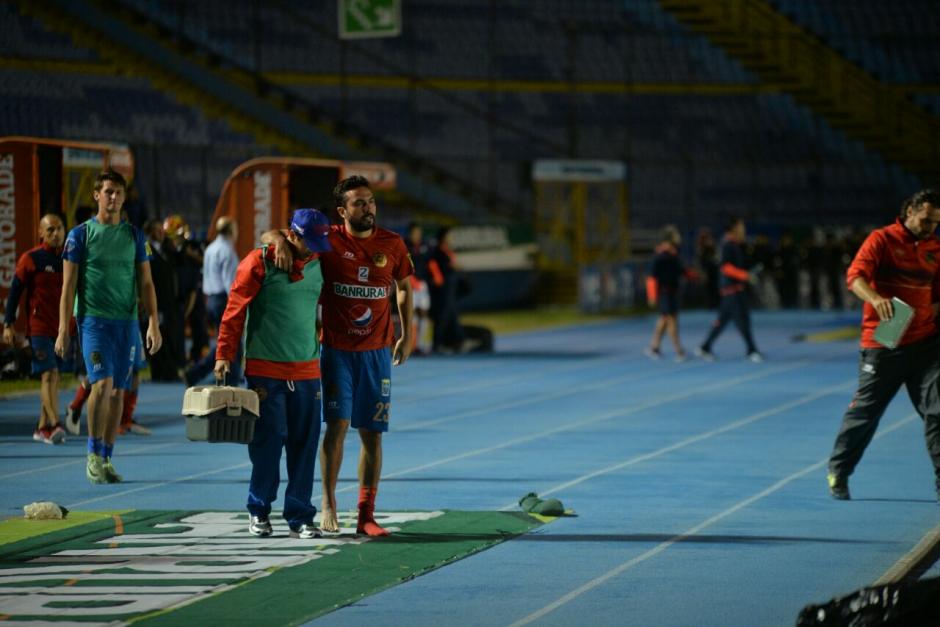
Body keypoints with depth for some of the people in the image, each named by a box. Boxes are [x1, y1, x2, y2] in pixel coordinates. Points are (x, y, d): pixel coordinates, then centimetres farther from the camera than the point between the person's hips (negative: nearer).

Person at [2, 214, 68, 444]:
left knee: (53, 377, 9)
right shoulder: (30, 259, -4)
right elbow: (15, 291, -3)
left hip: (62, 328, 5)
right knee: (49, 374, -15)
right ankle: (54, 425, -22)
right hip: (39, 328, -5)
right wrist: (8, 324, -8)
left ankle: (42, 427, 16)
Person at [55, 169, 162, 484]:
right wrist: (63, 330, -5)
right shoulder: (80, 234, 2)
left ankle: (106, 459, 11)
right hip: (93, 319, -4)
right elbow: (68, 285, 1)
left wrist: (153, 323, 1)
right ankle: (93, 454, -4)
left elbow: (146, 283, 12)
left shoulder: (134, 235, 11)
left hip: (127, 322, 4)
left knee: (118, 392, 4)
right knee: (102, 384, -17)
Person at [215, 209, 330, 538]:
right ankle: (259, 511, 11)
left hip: (306, 371, 4)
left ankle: (299, 517, 6)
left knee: (304, 443, 1)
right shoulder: (259, 263, -5)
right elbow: (235, 310, -3)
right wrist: (224, 354, -5)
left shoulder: (317, 265, 9)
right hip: (265, 370, -4)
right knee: (268, 440, -4)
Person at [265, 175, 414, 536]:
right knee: (338, 424, -12)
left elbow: (404, 287, 20)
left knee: (372, 433, 3)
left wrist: (407, 335, 15)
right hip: (337, 349, -2)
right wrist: (280, 240, -25)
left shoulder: (392, 245, 3)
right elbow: (268, 235, -1)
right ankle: (328, 503, 3)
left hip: (377, 351, 2)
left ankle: (366, 515, 9)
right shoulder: (327, 241, -4)